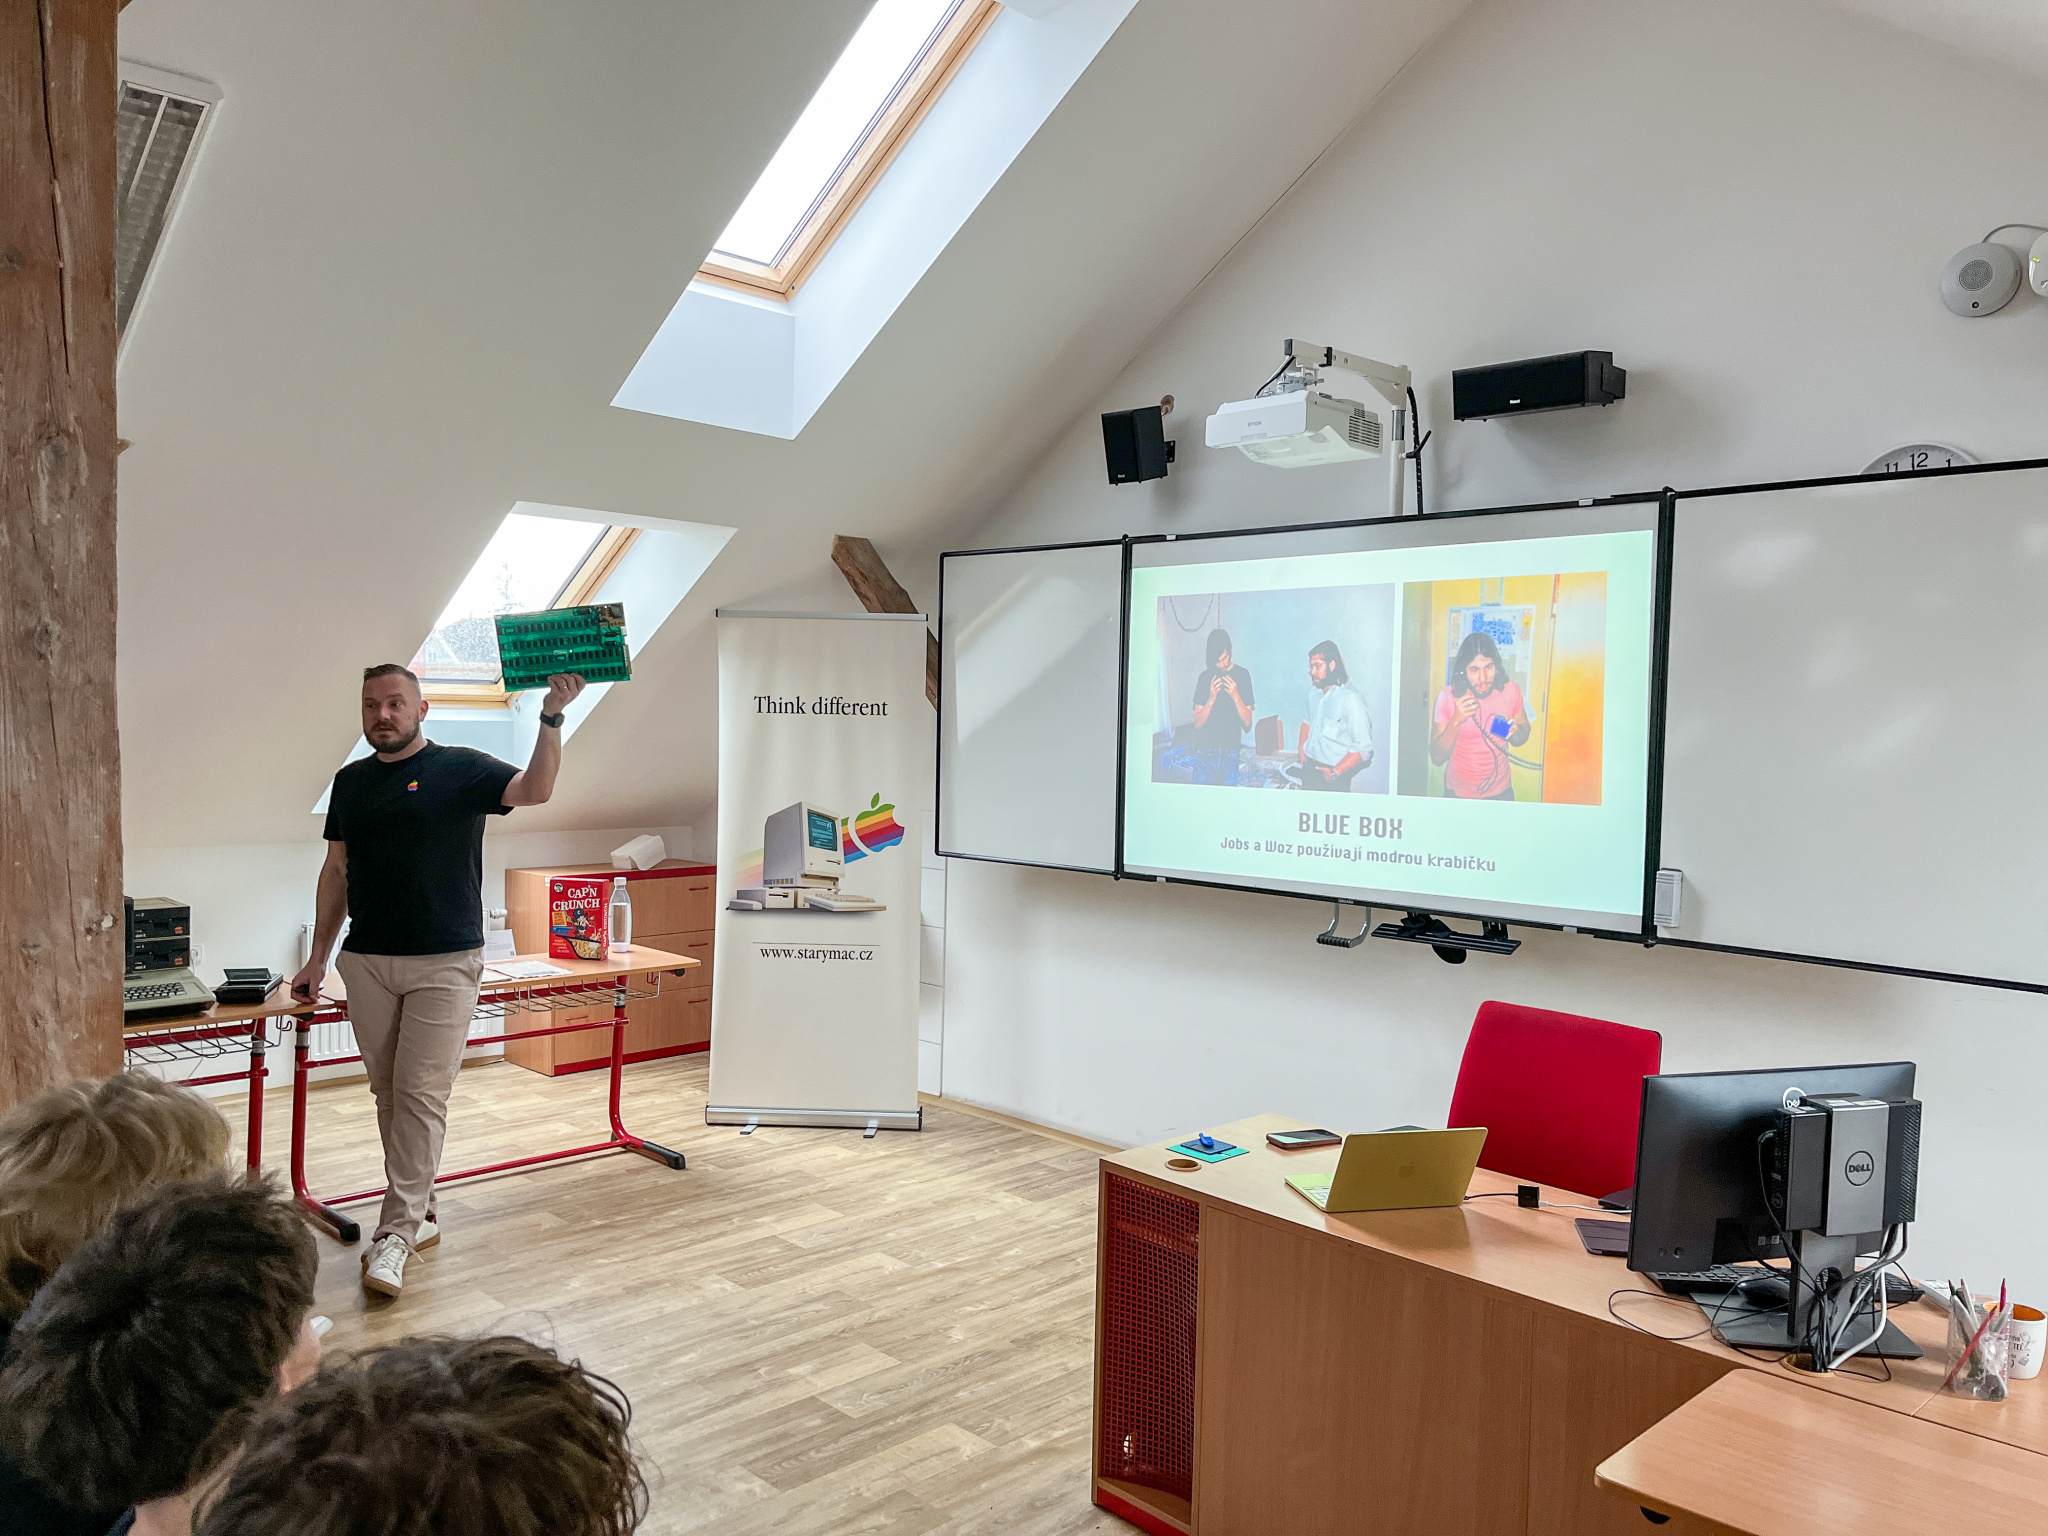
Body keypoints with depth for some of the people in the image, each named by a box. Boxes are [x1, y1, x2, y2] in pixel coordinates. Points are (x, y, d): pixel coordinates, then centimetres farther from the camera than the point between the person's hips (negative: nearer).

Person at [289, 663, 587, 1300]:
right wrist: (319, 957, 14)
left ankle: (395, 1235, -2)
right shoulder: (351, 781, 12)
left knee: (422, 1096, -6)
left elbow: (535, 790, -21)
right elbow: (337, 872, 16)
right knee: (388, 1094, 10)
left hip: (444, 963, -5)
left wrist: (551, 718, -36)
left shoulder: (459, 768, -4)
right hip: (366, 961, 5)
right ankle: (418, 1214, 23)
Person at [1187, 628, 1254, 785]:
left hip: (1230, 751, 0)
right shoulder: (1205, 677, 3)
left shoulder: (1242, 675, 1)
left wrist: (1236, 697, -14)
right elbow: (1197, 723, 0)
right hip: (1205, 750, 0)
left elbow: (1248, 724, -1)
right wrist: (1212, 698, -14)